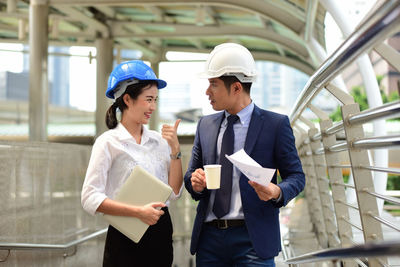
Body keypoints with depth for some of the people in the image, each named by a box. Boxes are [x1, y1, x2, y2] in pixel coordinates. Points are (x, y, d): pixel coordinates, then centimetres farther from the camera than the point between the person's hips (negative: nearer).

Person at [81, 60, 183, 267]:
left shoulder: (158, 140, 7)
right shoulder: (108, 142, -6)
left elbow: (174, 193, 5)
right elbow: (90, 199, -13)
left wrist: (175, 150, -3)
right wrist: (138, 212, -21)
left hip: (160, 234, 5)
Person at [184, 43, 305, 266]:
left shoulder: (276, 124, -1)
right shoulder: (205, 125, 12)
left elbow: (296, 176, 0)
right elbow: (191, 174, 15)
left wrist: (277, 192, -20)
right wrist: (195, 182, -8)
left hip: (252, 239, -4)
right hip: (209, 238, 4)